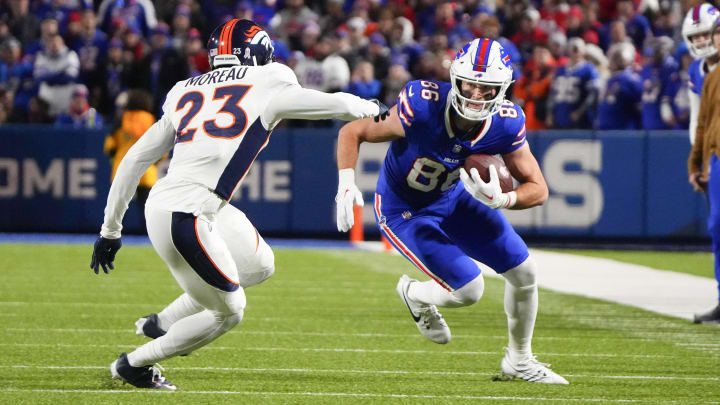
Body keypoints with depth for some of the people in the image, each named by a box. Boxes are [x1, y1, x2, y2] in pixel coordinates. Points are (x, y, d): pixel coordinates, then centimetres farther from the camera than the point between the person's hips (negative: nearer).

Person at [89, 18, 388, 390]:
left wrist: (111, 228, 25)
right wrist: (372, 108, 34)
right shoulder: (267, 87, 2)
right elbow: (336, 105, 12)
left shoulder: (186, 92, 18)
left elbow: (135, 160, 19)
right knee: (227, 311, 12)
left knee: (258, 266, 24)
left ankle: (162, 324, 31)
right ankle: (134, 365, 20)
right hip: (184, 218, -8)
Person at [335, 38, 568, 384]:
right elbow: (352, 132, -22)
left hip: (452, 199, 5)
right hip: (403, 210, -5)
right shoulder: (423, 109, -34)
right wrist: (346, 184, -37)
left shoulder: (505, 125, -22)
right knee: (469, 291, -14)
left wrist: (501, 200, -36)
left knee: (524, 273, 3)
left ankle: (519, 361, 28)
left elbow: (538, 189, -14)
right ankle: (416, 296, 22)